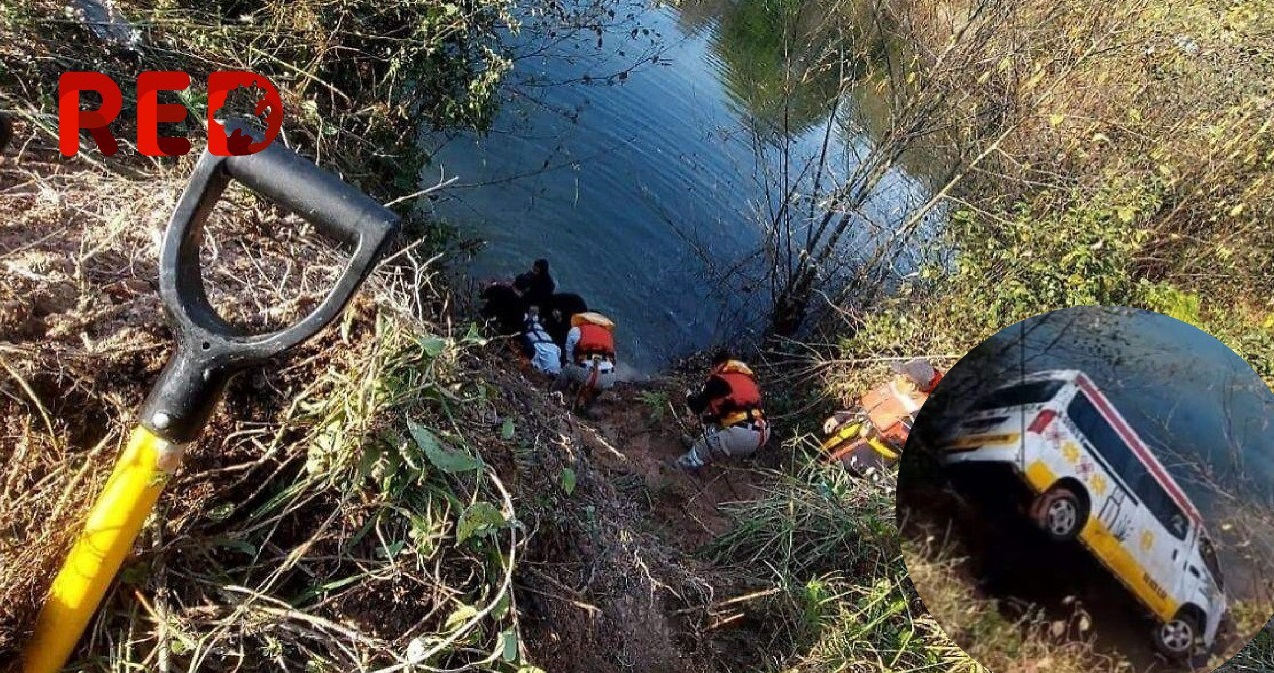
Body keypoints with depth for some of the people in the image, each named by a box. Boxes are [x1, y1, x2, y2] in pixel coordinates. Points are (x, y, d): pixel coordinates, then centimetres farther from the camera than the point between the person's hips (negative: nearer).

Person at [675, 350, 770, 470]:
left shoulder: (717, 379, 3)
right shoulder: (749, 377, 20)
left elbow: (697, 406, 10)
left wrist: (690, 398, 33)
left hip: (740, 436, -8)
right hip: (762, 434, 8)